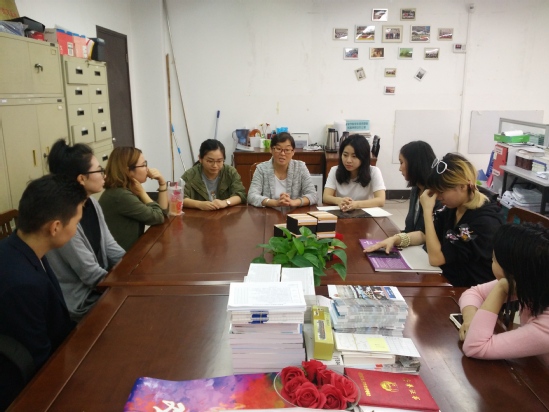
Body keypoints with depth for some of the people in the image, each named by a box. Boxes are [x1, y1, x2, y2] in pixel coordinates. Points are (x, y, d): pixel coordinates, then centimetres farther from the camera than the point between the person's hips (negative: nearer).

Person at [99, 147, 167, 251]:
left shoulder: (127, 190, 5)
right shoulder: (120, 196, -24)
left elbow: (161, 211, 7)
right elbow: (158, 217, -16)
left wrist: (162, 183, -2)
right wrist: (142, 192, -8)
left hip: (132, 250, 8)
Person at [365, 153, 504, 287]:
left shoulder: (485, 221, -26)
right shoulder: (454, 206, -2)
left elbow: (436, 258, -26)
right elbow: (426, 234, 9)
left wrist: (427, 210, -24)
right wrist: (395, 239, -9)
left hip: (469, 291, -7)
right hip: (446, 277, 7)